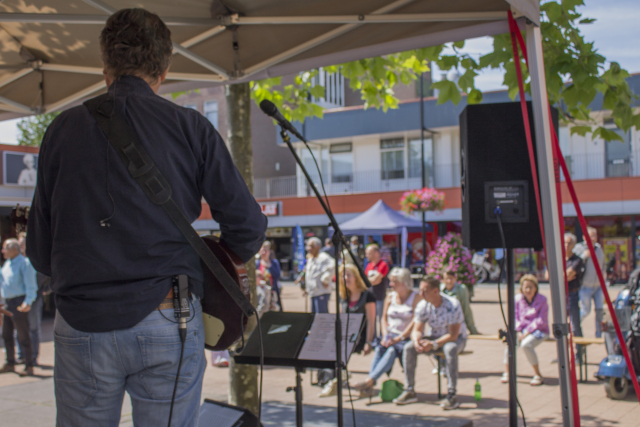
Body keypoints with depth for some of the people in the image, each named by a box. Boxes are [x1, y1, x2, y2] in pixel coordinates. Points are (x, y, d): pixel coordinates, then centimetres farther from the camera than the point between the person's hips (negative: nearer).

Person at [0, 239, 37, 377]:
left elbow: (31, 286, -13)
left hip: (19, 303, -9)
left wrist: (28, 302, -24)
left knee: (23, 335, -5)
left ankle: (29, 366, 1)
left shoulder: (24, 263, -10)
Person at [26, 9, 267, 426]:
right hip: (167, 324, -1)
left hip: (81, 325, 2)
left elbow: (40, 250, 6)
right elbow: (247, 225, -2)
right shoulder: (190, 127, 1)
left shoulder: (63, 128, 5)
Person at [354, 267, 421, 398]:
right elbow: (384, 317, 12)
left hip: (407, 337, -4)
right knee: (379, 348, -27)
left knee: (392, 350, -33)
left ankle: (370, 380, -43)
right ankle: (369, 387, -39)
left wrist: (398, 338, -18)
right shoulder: (390, 296, 12)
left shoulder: (416, 298, -5)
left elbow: (415, 322, -12)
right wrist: (385, 336, -6)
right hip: (391, 335, 4)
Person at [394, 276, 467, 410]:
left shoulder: (453, 305, -26)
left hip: (457, 338, -5)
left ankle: (452, 395, -35)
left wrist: (433, 344, -37)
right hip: (435, 337, 5)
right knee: (408, 348, -16)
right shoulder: (422, 306, -10)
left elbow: (453, 335, -28)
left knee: (450, 349, -40)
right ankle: (409, 391, -10)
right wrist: (416, 341, -31)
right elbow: (417, 330, -7)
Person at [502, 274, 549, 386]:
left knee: (526, 344, -34)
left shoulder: (542, 300, -7)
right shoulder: (518, 299, 3)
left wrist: (527, 332, -17)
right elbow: (515, 317, 6)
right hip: (522, 330, 4)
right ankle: (507, 373, -11)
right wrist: (519, 332, -10)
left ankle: (538, 375, -19)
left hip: (539, 331, -4)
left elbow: (541, 321, -11)